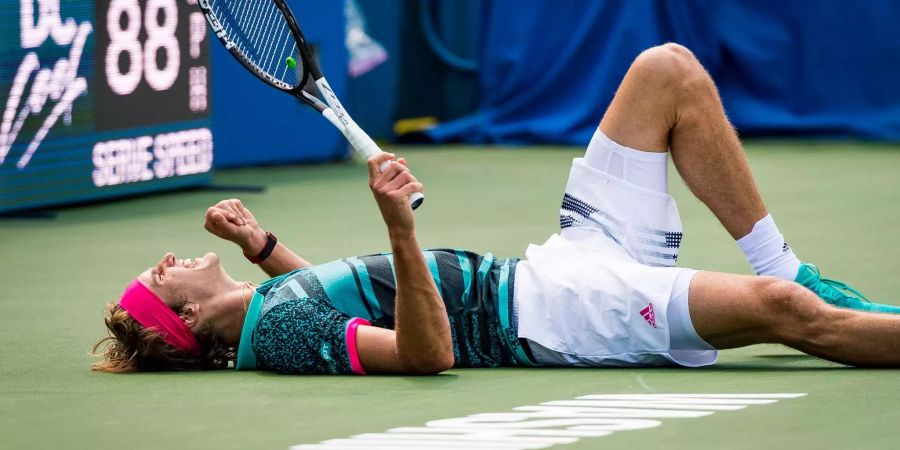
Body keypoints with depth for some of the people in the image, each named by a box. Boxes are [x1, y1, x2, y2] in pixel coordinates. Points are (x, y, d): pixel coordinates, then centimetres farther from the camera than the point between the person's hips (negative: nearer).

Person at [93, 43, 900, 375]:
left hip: (558, 266, 10)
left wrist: (259, 244, 20)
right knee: (776, 308, -31)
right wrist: (401, 226, -41)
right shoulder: (277, 336, -17)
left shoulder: (268, 302, 12)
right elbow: (427, 351, -29)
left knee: (668, 71, 5)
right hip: (546, 316, -10)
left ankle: (788, 268, 7)